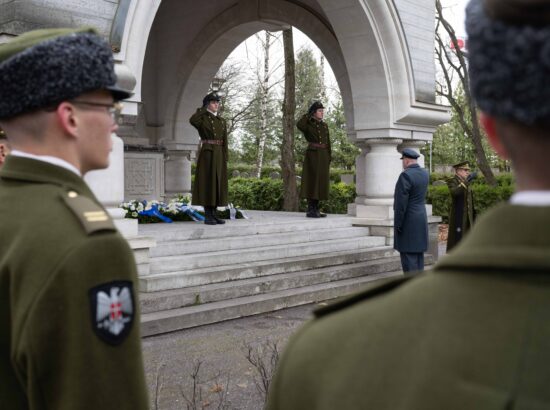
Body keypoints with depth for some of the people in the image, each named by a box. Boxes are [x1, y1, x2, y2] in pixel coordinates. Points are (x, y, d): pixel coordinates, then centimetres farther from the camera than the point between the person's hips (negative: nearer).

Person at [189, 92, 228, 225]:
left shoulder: (222, 121, 15)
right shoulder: (201, 118, -2)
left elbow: (224, 143, 14)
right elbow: (192, 121, -27)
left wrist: (225, 160, 7)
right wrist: (204, 108, -11)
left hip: (218, 155, 6)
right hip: (207, 154, -6)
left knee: (217, 183, 5)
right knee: (207, 184, -8)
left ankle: (213, 214, 10)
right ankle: (207, 216, -3)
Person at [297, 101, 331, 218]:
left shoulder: (324, 125, 16)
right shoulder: (306, 124, -1)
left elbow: (327, 143, 16)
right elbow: (299, 125, -26)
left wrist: (328, 159, 9)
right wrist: (309, 113, -10)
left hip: (323, 156, 6)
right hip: (312, 155, -6)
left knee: (319, 182, 5)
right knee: (312, 181, -10)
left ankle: (315, 209, 10)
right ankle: (310, 210, -7)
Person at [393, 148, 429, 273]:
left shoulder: (405, 175, -20)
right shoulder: (424, 173, 6)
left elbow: (401, 203, -22)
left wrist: (397, 225, -17)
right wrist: (411, 168, 17)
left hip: (407, 220, -9)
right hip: (420, 218, 9)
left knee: (408, 253, -5)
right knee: (417, 251, 11)